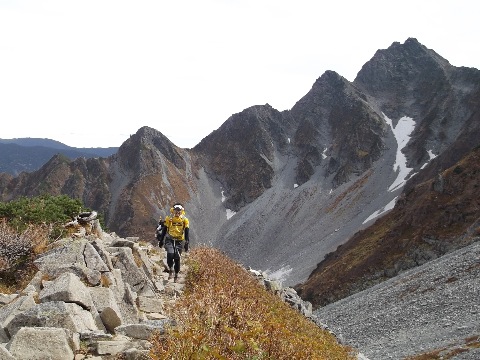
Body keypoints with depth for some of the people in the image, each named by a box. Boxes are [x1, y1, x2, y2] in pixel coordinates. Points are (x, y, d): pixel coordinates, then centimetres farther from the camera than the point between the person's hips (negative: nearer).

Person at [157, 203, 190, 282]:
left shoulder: (184, 220, -2)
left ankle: (176, 275, 18)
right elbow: (164, 230, 5)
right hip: (170, 240, -1)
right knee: (170, 254, -24)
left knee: (177, 258, 0)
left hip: (179, 241, 1)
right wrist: (161, 241, 5)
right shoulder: (169, 219, -3)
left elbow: (187, 233, 0)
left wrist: (186, 244, -5)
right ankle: (170, 270, 0)